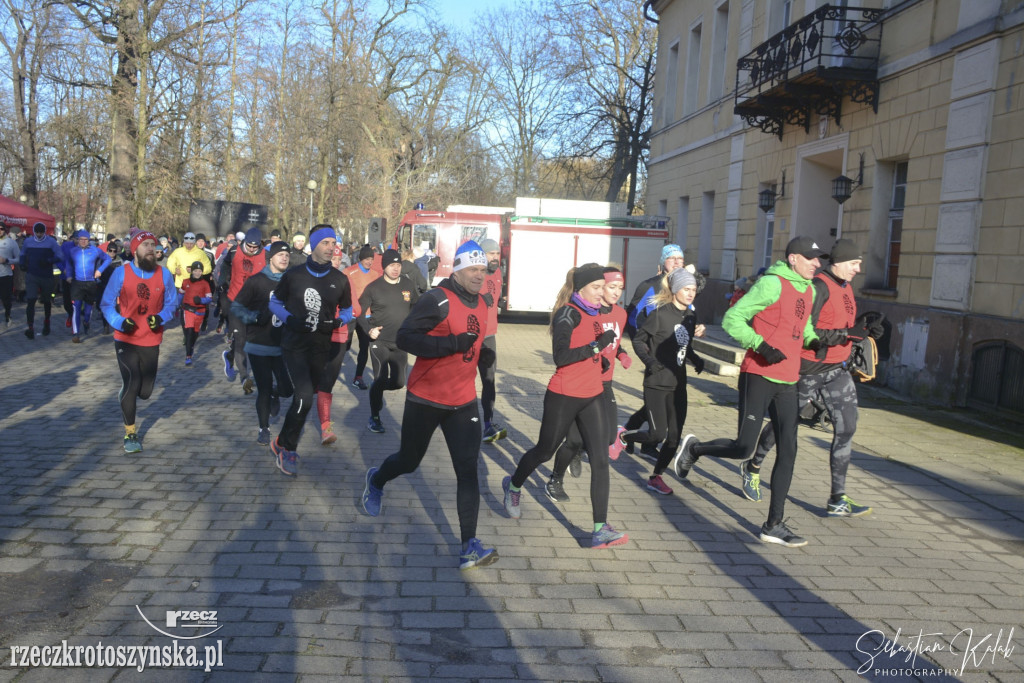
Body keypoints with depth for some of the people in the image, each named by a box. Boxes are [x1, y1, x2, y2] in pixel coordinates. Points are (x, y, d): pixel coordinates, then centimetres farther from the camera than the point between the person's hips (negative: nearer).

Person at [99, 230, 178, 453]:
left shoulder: (164, 274, -4)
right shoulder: (121, 273, -9)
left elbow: (171, 303, 6)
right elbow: (106, 304, -1)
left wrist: (160, 318, -14)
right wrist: (120, 322, -18)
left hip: (151, 341, 2)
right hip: (126, 340, -2)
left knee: (145, 391, 9)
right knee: (131, 385, -9)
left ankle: (127, 396, 47)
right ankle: (130, 433, 10)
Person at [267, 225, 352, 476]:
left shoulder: (340, 280, -1)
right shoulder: (293, 275, -4)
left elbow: (347, 311, 10)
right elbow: (274, 302, 7)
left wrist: (336, 323, -12)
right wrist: (289, 319, -13)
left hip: (321, 348, 3)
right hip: (294, 345, -3)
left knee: (306, 394, 14)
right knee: (304, 395, -18)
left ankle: (283, 443, 37)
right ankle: (285, 446, 2)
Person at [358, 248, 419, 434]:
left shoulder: (408, 285, 2)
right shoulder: (374, 287, -5)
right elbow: (360, 311, 1)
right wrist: (369, 330, -13)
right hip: (379, 342, -3)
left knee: (398, 382, 3)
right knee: (381, 378, -9)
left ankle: (377, 389, 37)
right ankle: (374, 418, 9)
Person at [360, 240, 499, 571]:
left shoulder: (480, 304, 8)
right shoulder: (437, 300, -17)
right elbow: (404, 338, -26)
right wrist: (452, 343, -31)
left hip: (463, 401, 5)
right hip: (425, 399, -5)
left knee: (468, 469, -5)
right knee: (409, 461, 14)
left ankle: (469, 547, -3)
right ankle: (376, 481, 49)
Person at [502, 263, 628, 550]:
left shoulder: (594, 313, 9)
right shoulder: (567, 314, -15)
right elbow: (560, 356, -26)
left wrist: (601, 359, 11)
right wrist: (598, 345, -28)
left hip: (592, 397, 6)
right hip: (564, 397, -6)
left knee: (600, 459, -4)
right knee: (545, 451, 12)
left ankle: (600, 529, -2)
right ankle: (514, 485, 42)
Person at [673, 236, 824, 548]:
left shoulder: (809, 290, 14)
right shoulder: (772, 283, -11)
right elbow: (732, 318, -15)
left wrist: (813, 341, 10)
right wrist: (762, 346, -24)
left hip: (787, 382, 8)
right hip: (759, 377, -8)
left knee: (788, 451, 4)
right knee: (743, 448, -8)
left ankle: (774, 525, 12)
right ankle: (693, 448, 22)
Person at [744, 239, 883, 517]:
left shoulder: (845, 288, 12)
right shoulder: (819, 287, -17)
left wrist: (865, 331, 2)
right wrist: (846, 333, -26)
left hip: (837, 370, 8)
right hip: (809, 369, -8)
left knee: (846, 428, -1)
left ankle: (838, 500, 5)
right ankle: (751, 468, 32)